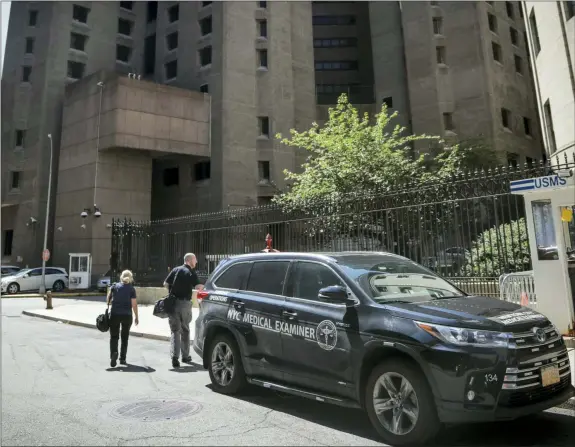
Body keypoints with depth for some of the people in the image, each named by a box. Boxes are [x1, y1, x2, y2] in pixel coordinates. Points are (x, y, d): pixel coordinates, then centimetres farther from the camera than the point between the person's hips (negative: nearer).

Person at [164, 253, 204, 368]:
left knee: (175, 330, 3)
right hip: (185, 303, -2)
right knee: (185, 330, 15)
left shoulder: (175, 270, 7)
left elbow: (165, 284, 7)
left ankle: (174, 356, -12)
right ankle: (185, 356, 24)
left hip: (173, 302, 2)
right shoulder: (191, 273, -5)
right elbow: (198, 286, -19)